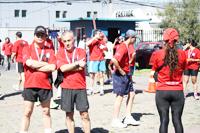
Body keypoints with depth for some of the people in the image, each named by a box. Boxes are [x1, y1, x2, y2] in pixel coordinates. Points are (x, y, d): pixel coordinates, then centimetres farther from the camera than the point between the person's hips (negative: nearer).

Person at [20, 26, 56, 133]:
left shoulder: (49, 51, 5)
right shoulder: (27, 49, 2)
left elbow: (52, 67, -9)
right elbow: (29, 63, -16)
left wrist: (35, 67, -12)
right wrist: (46, 64, -9)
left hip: (45, 85, 1)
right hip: (30, 85, -1)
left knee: (46, 112, 13)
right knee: (27, 112, 5)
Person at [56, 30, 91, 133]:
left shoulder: (81, 51, 3)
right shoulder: (60, 52, 3)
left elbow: (81, 67, -12)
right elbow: (62, 68, -12)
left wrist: (67, 67, -8)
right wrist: (77, 63, -10)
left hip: (80, 87, 0)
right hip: (66, 88, 0)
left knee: (85, 115, 2)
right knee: (69, 115, 9)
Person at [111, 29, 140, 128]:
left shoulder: (126, 46, 13)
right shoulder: (123, 47, -19)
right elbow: (114, 60, -32)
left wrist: (127, 72, 14)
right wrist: (121, 71, -21)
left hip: (126, 75, 10)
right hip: (120, 75, -10)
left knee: (131, 94, 13)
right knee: (120, 97, -2)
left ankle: (128, 117, 22)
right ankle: (115, 121, 7)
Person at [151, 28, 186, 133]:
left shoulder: (158, 54, -6)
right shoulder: (182, 54, -4)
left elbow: (154, 70, 2)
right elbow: (183, 69, 8)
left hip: (162, 91, -1)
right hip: (178, 91, 1)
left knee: (164, 120, 4)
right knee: (177, 120, 8)